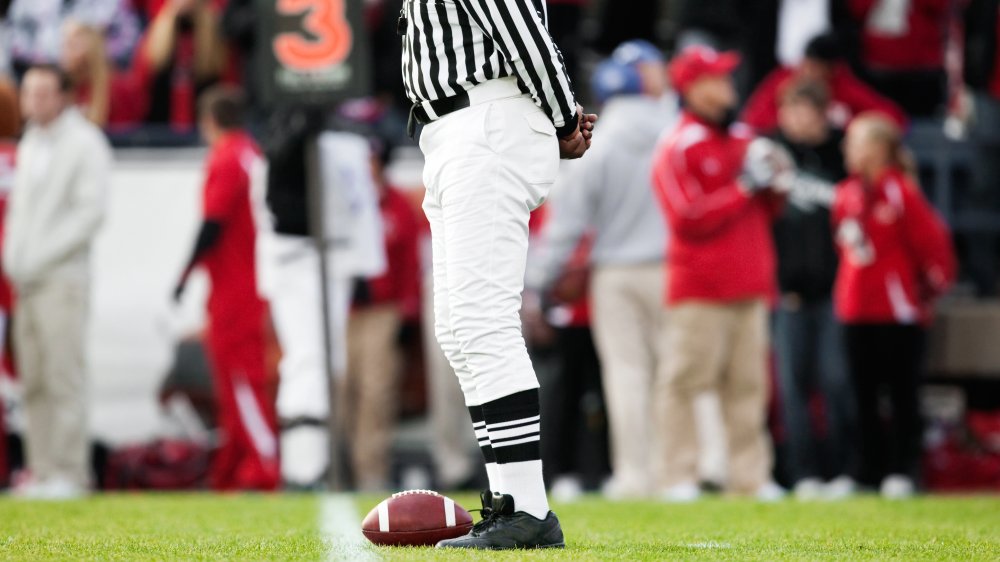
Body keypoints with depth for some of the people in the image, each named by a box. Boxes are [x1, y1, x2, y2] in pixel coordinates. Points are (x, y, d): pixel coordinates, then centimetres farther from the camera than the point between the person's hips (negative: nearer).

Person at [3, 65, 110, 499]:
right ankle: (41, 471, 8)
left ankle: (68, 473, -9)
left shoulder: (84, 143, -6)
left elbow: (90, 212, -13)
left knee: (63, 377, -10)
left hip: (62, 279, -8)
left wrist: (39, 259, -15)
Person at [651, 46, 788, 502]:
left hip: (749, 288, 7)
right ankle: (679, 477, -4)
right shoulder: (677, 148, -6)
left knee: (748, 383, 6)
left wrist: (773, 185, 2)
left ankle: (750, 476, 9)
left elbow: (766, 213, 24)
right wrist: (745, 187, -14)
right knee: (684, 381, -6)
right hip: (700, 289, -7)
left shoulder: (742, 140, 17)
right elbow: (690, 219, -14)